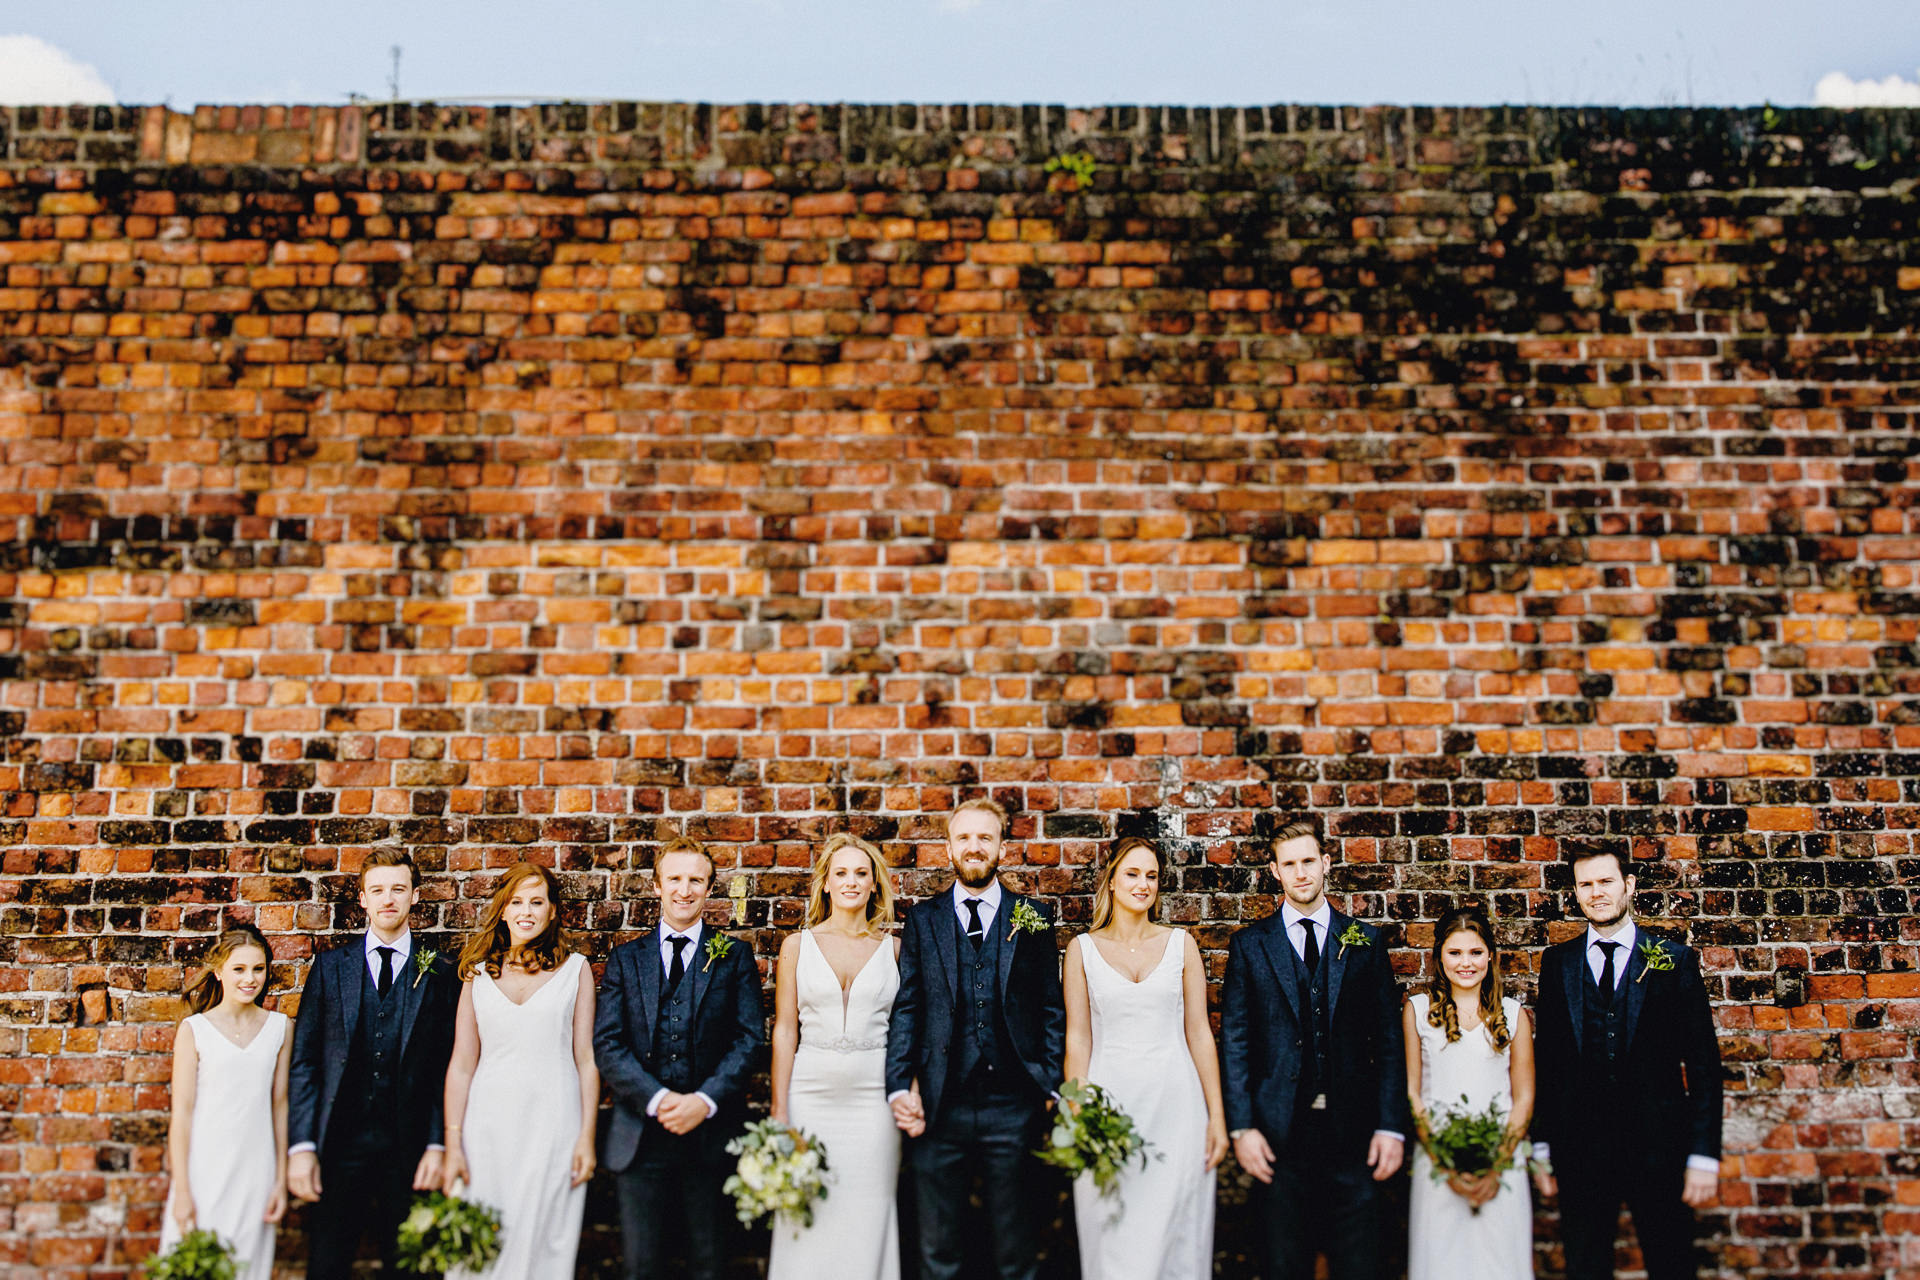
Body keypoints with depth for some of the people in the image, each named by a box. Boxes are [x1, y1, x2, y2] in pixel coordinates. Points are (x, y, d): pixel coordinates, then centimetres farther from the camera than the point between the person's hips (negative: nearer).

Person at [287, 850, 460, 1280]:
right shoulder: (330, 966, 7)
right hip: (339, 1146, 1)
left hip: (408, 1151, -1)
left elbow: (450, 1067, 1)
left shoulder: (440, 972, 4)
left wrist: (437, 1146, -6)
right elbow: (303, 1062, 4)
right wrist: (301, 1146, -4)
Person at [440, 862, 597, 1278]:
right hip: (488, 1124, 1)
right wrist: (452, 1144, 1)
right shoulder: (478, 972, 8)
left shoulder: (575, 968, 5)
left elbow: (586, 1059, 4)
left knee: (543, 1241, 0)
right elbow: (461, 1063, 6)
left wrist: (587, 1136, -2)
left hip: (552, 1125, -1)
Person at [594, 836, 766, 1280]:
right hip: (641, 1136, 1)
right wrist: (657, 1099, -14)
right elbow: (607, 1043, 0)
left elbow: (749, 1038, -1)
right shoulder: (626, 957, 9)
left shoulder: (734, 956, 6)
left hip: (711, 1134, 0)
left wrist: (705, 1100, -15)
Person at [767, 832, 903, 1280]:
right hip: (811, 1090, 0)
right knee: (808, 1219, 0)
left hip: (874, 1093, 0)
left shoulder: (893, 948, 6)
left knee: (867, 1220, 3)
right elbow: (785, 1030, 4)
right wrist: (779, 1115, -1)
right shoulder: (798, 945, 5)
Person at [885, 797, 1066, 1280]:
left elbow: (1051, 1012, 5)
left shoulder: (1032, 919, 5)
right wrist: (899, 1087, -7)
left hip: (1013, 1110, -1)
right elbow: (905, 1009, 4)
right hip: (939, 1109, 1)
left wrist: (1050, 1090, -4)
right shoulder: (922, 920, 7)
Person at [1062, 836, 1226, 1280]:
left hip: (1175, 1101, 1)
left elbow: (1199, 1033, 6)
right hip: (1110, 1101, -1)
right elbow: (1077, 1038, 3)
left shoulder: (1180, 944, 6)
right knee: (1113, 1239, 1)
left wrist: (1217, 1116, 1)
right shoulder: (1083, 949, 4)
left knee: (1175, 1234, 3)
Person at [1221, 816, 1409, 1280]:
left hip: (1353, 1132, 1)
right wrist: (1241, 1127, -6)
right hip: (1278, 1133, 0)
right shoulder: (1249, 945, 5)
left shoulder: (1365, 942, 7)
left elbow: (1388, 1039, 5)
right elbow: (1234, 1041, 2)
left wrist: (1391, 1126, -2)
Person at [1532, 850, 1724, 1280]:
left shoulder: (1676, 959, 2)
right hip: (1581, 1150, 2)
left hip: (1659, 1147, -1)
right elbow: (1546, 1058, 8)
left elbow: (1703, 1062, 0)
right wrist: (1542, 1147, 4)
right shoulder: (1557, 963, 7)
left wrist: (1704, 1154, -6)